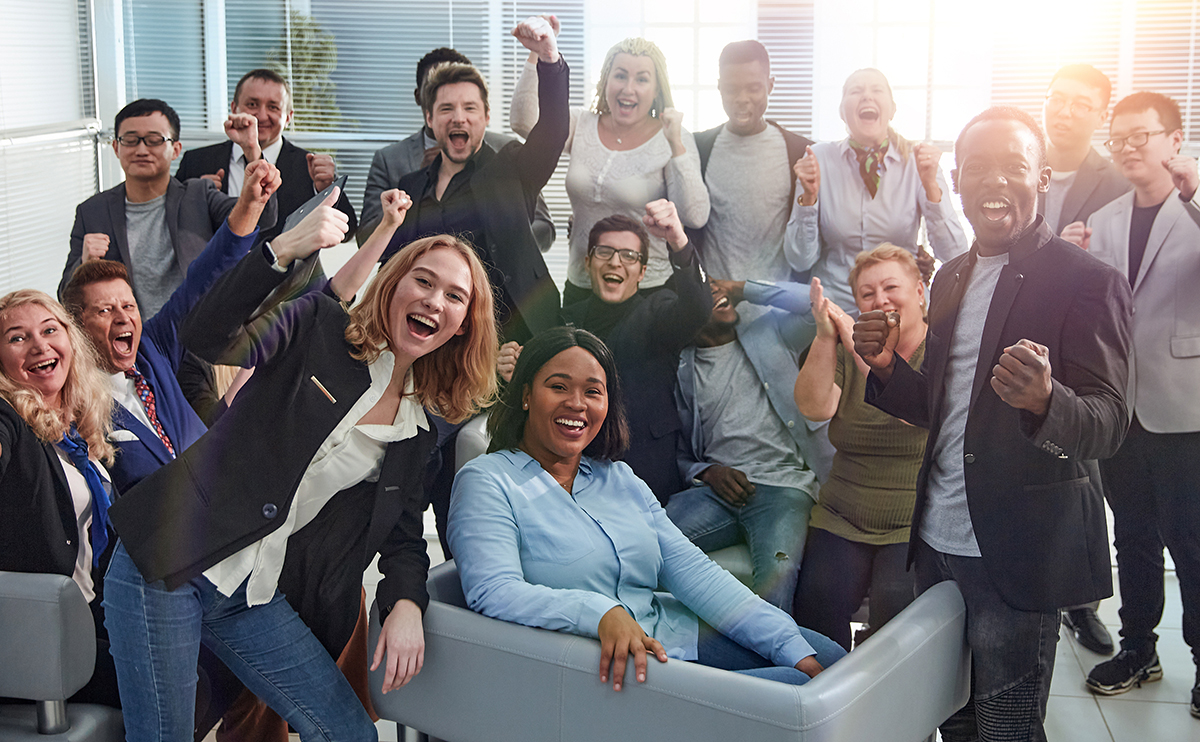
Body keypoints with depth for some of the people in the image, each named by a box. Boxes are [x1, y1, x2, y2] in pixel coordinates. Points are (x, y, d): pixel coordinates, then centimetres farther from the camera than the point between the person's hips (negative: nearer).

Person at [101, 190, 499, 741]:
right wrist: (284, 250, -32)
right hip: (170, 566, -5)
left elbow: (404, 531, 13)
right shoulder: (318, 327, -3)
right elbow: (209, 339, -19)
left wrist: (406, 603, -8)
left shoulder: (421, 432, 10)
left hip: (257, 601, 5)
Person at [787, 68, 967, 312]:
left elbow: (953, 255, -6)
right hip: (835, 308, 0)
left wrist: (931, 186, -16)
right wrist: (809, 196, -14)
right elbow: (800, 261, -1)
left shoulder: (917, 159, 1)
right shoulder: (819, 158, 0)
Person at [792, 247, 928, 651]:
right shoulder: (845, 352, 14)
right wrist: (825, 337, -15)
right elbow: (815, 407, -4)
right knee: (816, 602, -20)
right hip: (842, 521, 4)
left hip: (916, 526, -3)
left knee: (895, 604, -27)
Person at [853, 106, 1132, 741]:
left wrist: (1044, 399, -38)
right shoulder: (952, 278, 11)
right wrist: (887, 367, -4)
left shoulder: (1085, 281, -11)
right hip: (938, 541, 6)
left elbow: (1107, 426, -17)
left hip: (1017, 553, -6)